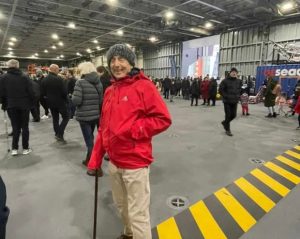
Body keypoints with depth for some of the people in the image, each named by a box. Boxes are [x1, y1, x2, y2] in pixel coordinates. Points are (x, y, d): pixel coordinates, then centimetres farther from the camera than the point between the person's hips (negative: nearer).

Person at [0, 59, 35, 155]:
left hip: (11, 106, 1)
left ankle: (14, 148, 10)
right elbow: (31, 92, -9)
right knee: (25, 127, 8)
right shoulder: (25, 77, -6)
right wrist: (31, 103, 3)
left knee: (15, 127, 11)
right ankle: (25, 148, 13)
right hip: (24, 105, -1)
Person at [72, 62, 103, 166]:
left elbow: (76, 100, -19)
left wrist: (73, 96, 2)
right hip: (95, 115, 5)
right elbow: (101, 100, 2)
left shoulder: (80, 82, -13)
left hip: (84, 115, -5)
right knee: (90, 137, 21)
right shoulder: (99, 82, 2)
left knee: (89, 139, 4)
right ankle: (90, 159, 34)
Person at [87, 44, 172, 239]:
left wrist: (132, 129, -21)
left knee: (138, 214, 4)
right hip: (114, 162, 7)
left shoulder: (143, 86, -11)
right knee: (121, 204, 25)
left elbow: (163, 119, -14)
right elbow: (104, 127, 13)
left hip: (135, 163, -7)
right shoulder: (109, 91, 8)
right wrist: (96, 158, 11)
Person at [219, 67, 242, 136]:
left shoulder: (238, 81, 7)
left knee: (233, 115, 7)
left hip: (235, 101, 5)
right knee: (228, 115, -1)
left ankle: (225, 122, 35)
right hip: (227, 101, -5)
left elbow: (240, 89, 22)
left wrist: (238, 96, 9)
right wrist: (226, 96, -11)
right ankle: (227, 130, 14)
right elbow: (220, 89, -7)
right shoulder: (225, 81, -9)